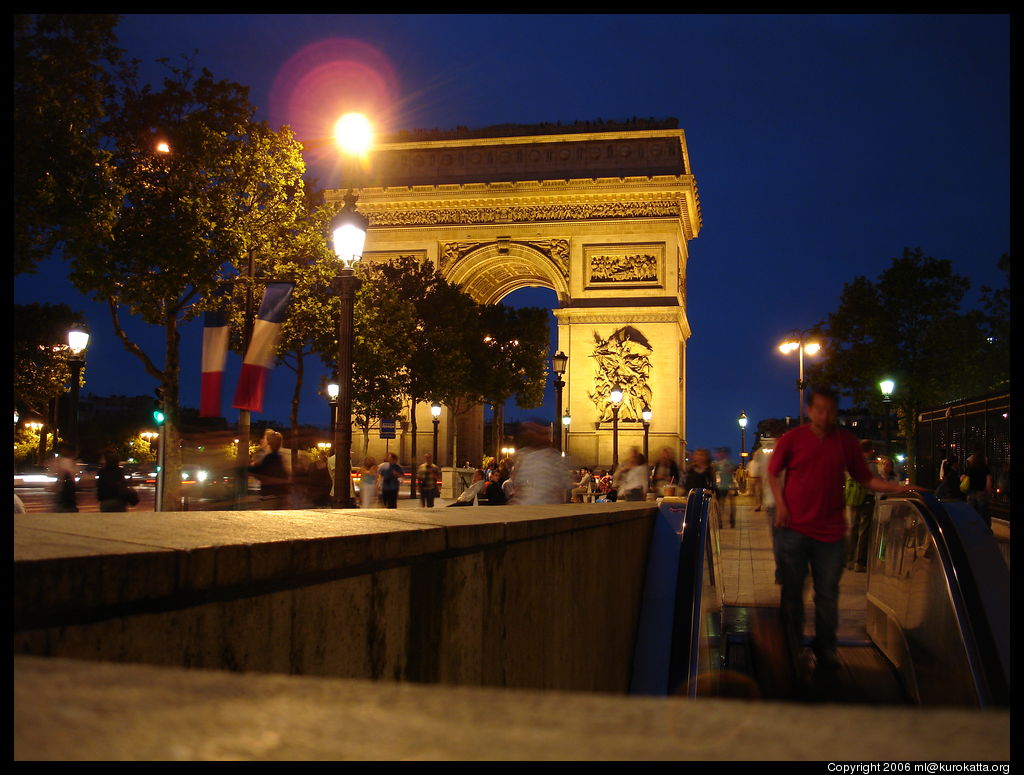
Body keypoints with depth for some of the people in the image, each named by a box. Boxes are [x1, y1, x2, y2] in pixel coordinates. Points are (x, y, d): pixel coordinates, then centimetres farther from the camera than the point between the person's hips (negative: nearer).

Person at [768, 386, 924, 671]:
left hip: (830, 531, 1)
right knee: (792, 592, 8)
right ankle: (790, 650, 22)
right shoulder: (792, 438, -2)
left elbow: (866, 479, 9)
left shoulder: (846, 441, 4)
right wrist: (780, 505, -4)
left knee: (828, 595, 7)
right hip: (794, 528, -1)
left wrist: (898, 487, -6)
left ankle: (825, 648, 22)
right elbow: (773, 472, 8)